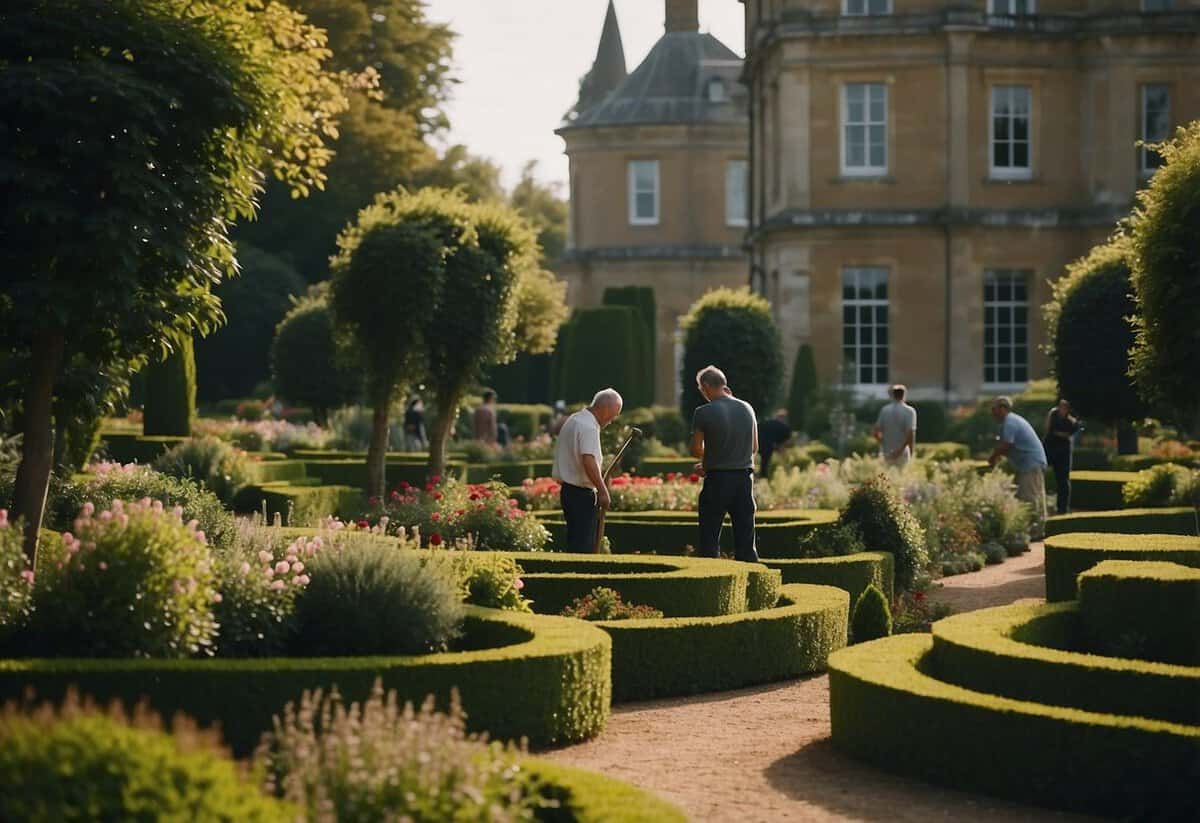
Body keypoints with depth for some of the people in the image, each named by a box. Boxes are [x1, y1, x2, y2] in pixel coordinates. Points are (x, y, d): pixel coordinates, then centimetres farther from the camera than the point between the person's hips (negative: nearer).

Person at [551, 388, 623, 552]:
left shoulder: (574, 420, 15)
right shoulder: (588, 427, -17)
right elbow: (589, 461, -27)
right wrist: (603, 492, -24)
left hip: (568, 488, 10)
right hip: (582, 494, -10)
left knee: (574, 543, 12)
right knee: (582, 545, -9)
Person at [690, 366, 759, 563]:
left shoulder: (704, 412, -9)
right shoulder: (746, 408, 6)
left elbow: (696, 450, -6)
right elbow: (754, 447, 13)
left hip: (717, 479, -4)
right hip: (745, 476, 4)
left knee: (710, 539, 3)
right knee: (745, 538, 8)